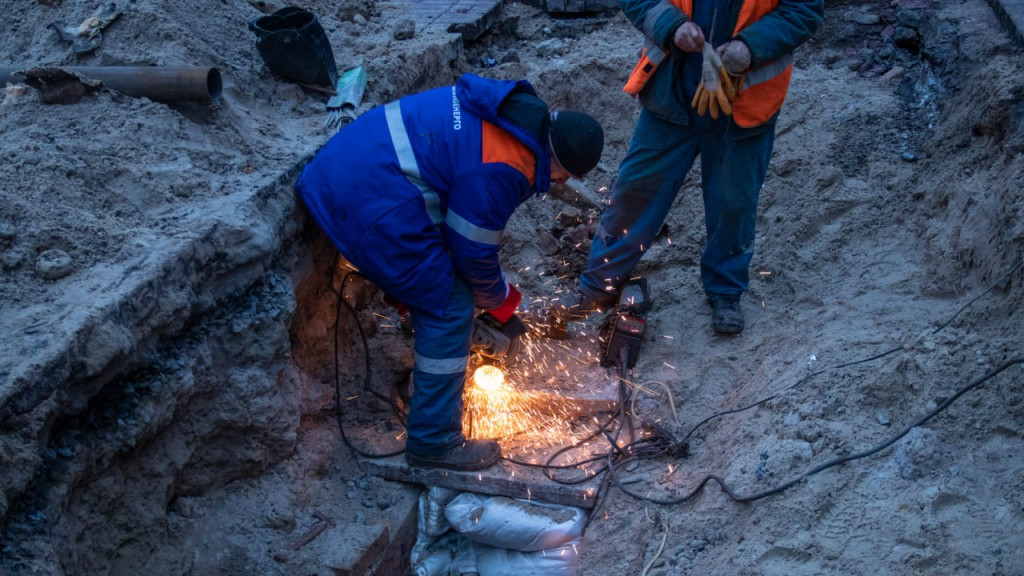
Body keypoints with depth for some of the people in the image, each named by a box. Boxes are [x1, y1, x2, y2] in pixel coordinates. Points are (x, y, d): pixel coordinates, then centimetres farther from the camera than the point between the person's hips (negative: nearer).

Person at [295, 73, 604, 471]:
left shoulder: (513, 107, 8)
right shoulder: (502, 169, -22)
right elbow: (473, 248, -10)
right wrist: (498, 298, 10)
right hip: (373, 204, -10)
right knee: (449, 309, -2)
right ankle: (434, 443, 8)